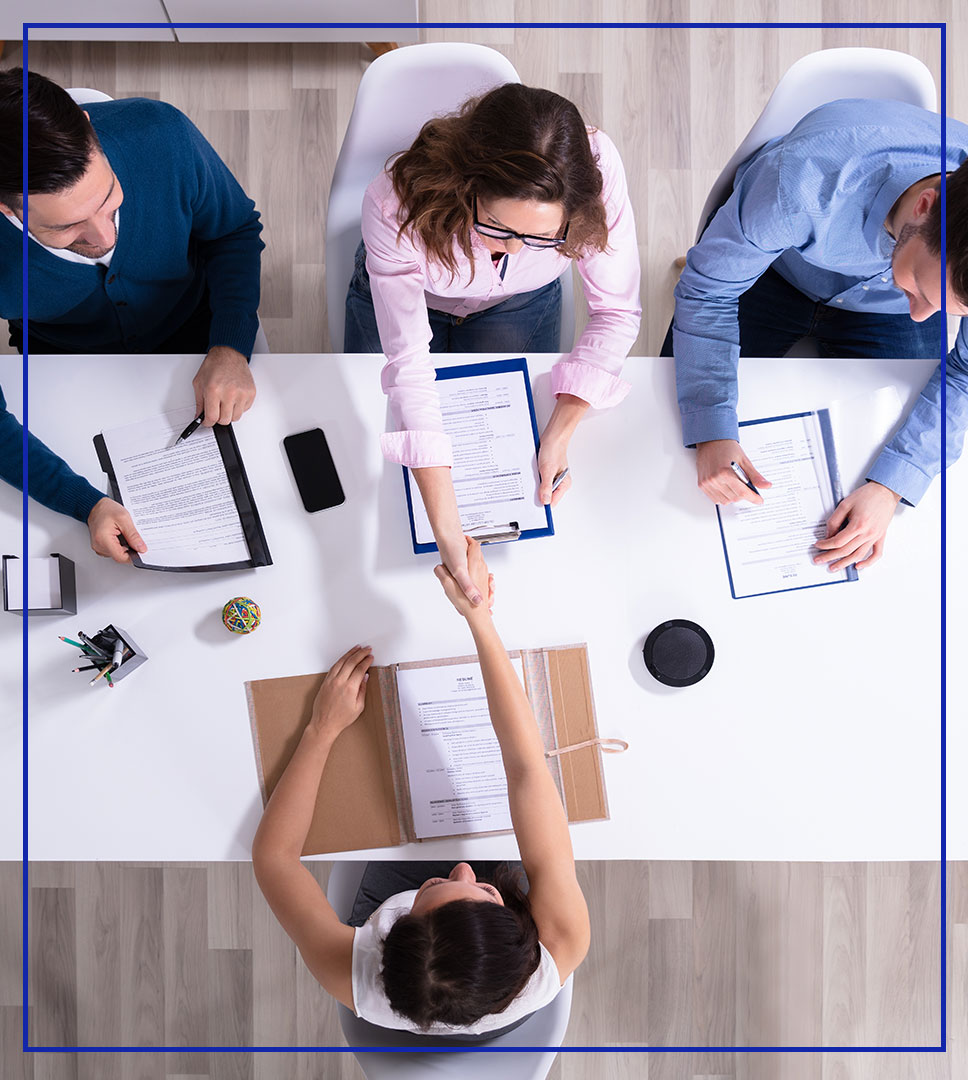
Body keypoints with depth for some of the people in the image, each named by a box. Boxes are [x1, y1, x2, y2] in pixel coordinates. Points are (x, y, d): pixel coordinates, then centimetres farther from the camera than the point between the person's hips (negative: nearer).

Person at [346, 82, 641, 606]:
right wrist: (447, 530, -45)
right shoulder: (396, 205, -43)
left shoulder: (597, 170, -39)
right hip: (404, 295, 0)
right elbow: (409, 365, -41)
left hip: (518, 305, 1)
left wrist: (560, 431, -36)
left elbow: (615, 312, -25)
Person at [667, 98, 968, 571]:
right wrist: (710, 433, -38)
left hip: (882, 310, 2)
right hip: (771, 274, -1)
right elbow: (707, 290, -29)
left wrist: (890, 487, -30)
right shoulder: (806, 175, -44)